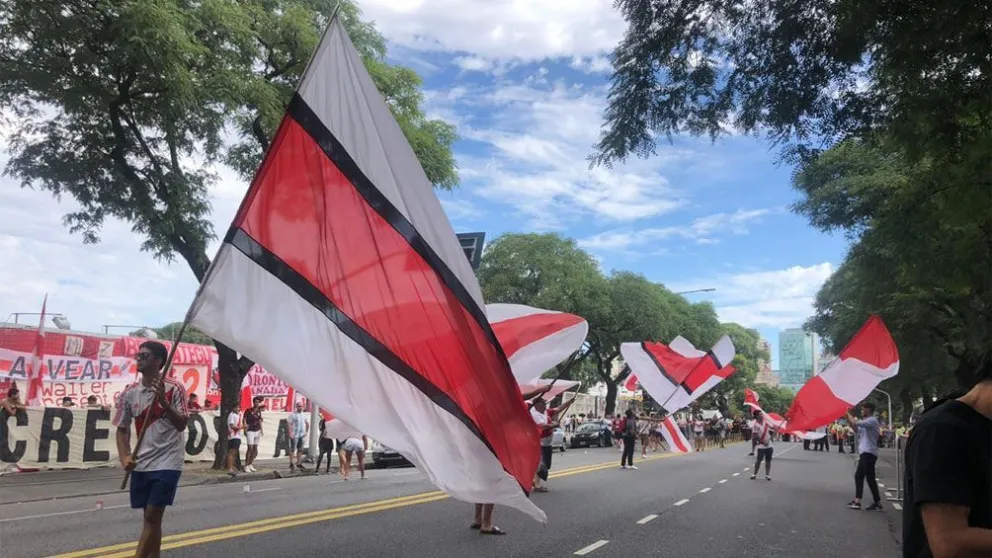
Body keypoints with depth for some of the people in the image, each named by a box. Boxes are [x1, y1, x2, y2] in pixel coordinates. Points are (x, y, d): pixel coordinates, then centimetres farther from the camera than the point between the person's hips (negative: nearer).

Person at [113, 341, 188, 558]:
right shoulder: (129, 393, 3)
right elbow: (122, 429, 11)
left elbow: (181, 425, -13)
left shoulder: (174, 388, -9)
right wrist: (124, 457, -4)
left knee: (152, 517, -7)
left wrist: (164, 401, -26)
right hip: (141, 464, 5)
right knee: (150, 518, 12)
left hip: (167, 462, -5)